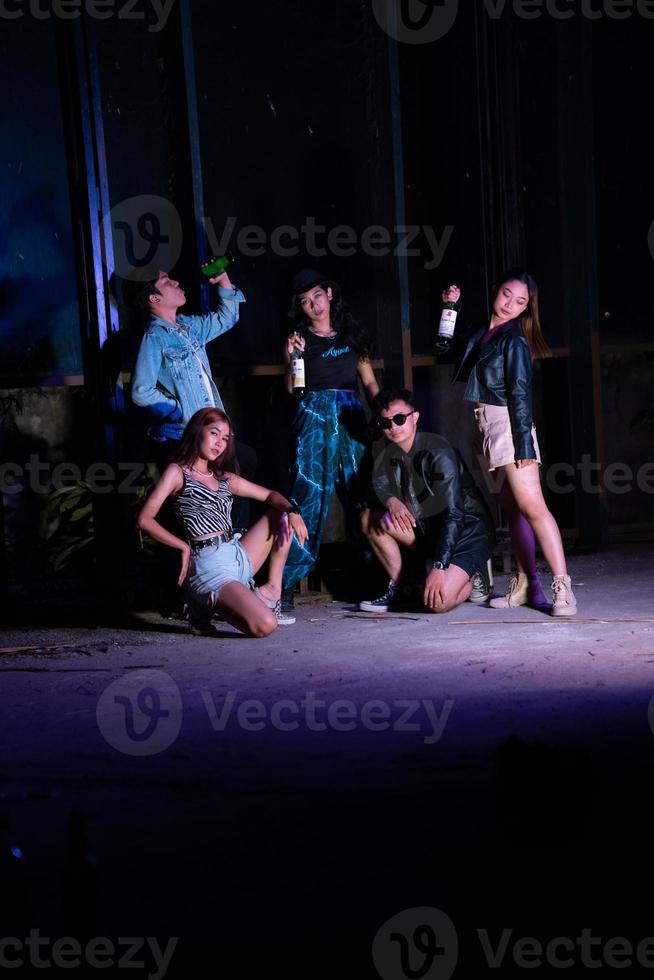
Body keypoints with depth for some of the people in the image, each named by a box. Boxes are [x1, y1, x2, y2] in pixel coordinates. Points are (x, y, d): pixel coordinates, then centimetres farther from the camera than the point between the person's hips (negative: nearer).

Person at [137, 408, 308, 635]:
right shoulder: (177, 472, 0)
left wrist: (292, 512, -3)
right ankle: (207, 607, 2)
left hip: (239, 556, 8)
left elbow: (270, 496, 19)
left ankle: (272, 590, 7)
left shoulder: (226, 478, 18)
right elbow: (145, 519, -9)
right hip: (209, 564, -8)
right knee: (264, 625, -26)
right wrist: (184, 547, -13)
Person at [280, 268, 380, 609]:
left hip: (351, 417, 4)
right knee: (310, 494, -11)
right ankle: (286, 583, -10)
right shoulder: (300, 338, 8)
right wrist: (290, 360, -13)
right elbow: (292, 390, 2)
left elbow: (370, 382, 19)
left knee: (361, 495, 2)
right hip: (314, 416, -3)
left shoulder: (351, 334, 17)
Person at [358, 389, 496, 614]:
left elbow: (454, 514, -28)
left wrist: (439, 566, -34)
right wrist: (392, 501, -24)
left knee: (437, 602, -28)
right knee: (369, 518, -6)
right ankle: (395, 588, 3)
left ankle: (470, 581, 7)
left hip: (467, 534, -7)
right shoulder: (390, 452, 2)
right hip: (429, 528, 7)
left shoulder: (438, 453, -23)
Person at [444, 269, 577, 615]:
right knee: (513, 508, 9)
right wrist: (452, 306, 21)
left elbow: (520, 394, -14)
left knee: (532, 506, -16)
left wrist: (524, 444, -20)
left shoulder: (514, 341, -9)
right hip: (487, 429, 8)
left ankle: (562, 588, -19)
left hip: (509, 426, -8)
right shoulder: (481, 333, 13)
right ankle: (525, 586, 13)